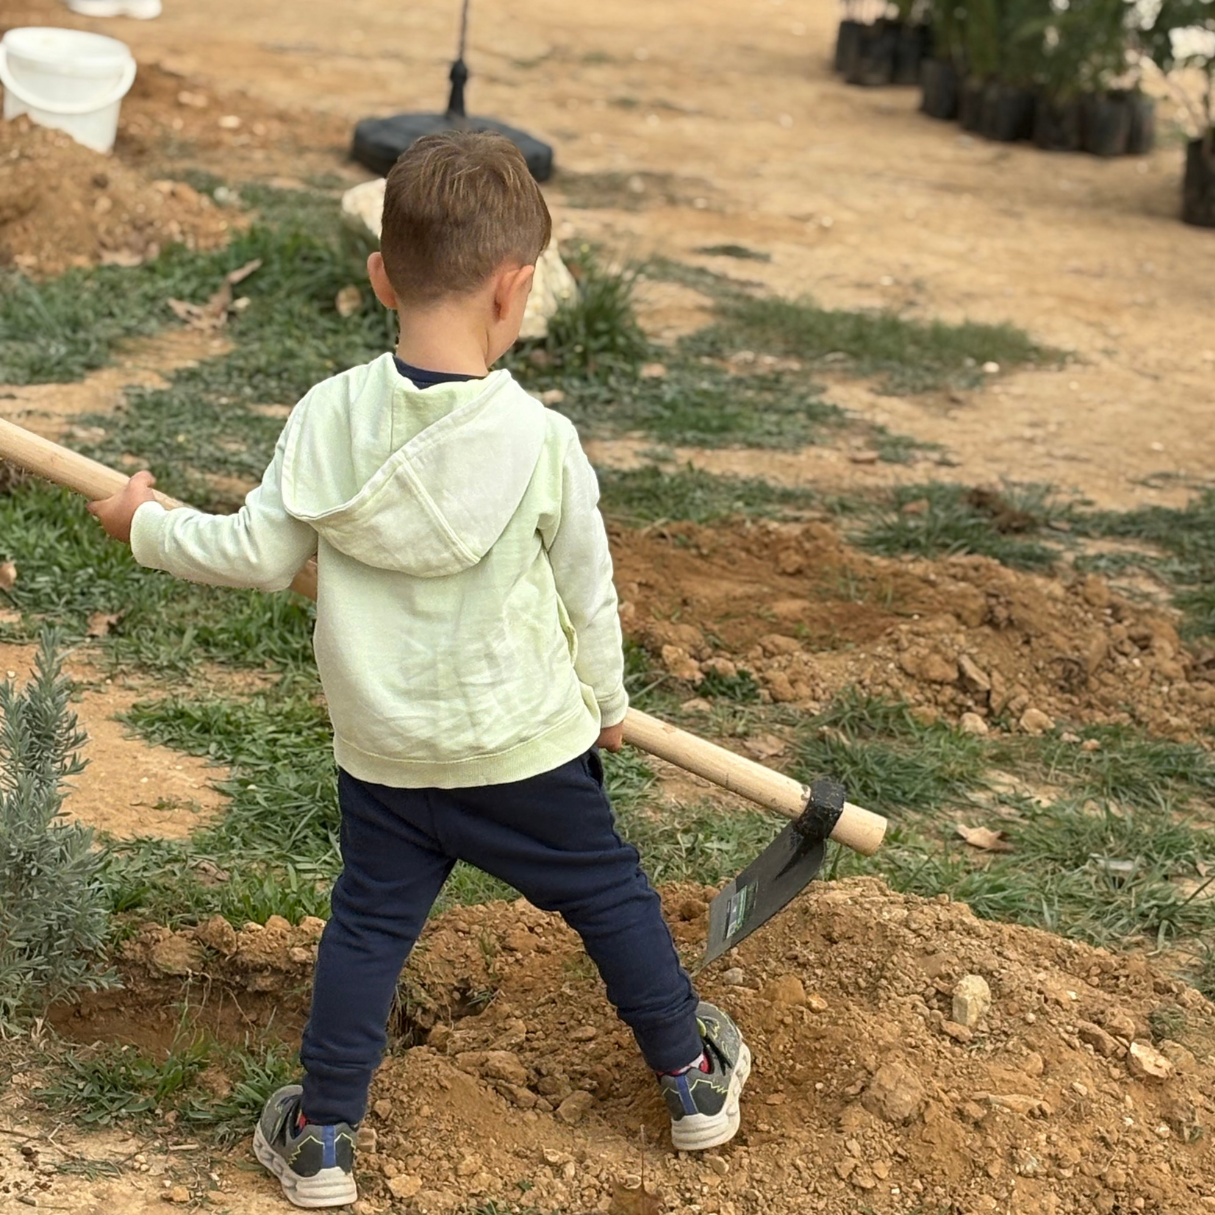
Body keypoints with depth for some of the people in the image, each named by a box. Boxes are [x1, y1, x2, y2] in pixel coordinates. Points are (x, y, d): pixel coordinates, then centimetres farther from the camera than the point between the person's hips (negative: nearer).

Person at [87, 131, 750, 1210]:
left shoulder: (329, 416, -13)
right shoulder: (541, 440, -18)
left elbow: (260, 556, -7)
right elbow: (588, 593, -6)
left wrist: (149, 528, 11)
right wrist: (607, 703, 12)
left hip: (383, 755, 2)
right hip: (527, 745, -2)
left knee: (368, 926, 16)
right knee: (610, 897, 17)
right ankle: (694, 1080, 34)